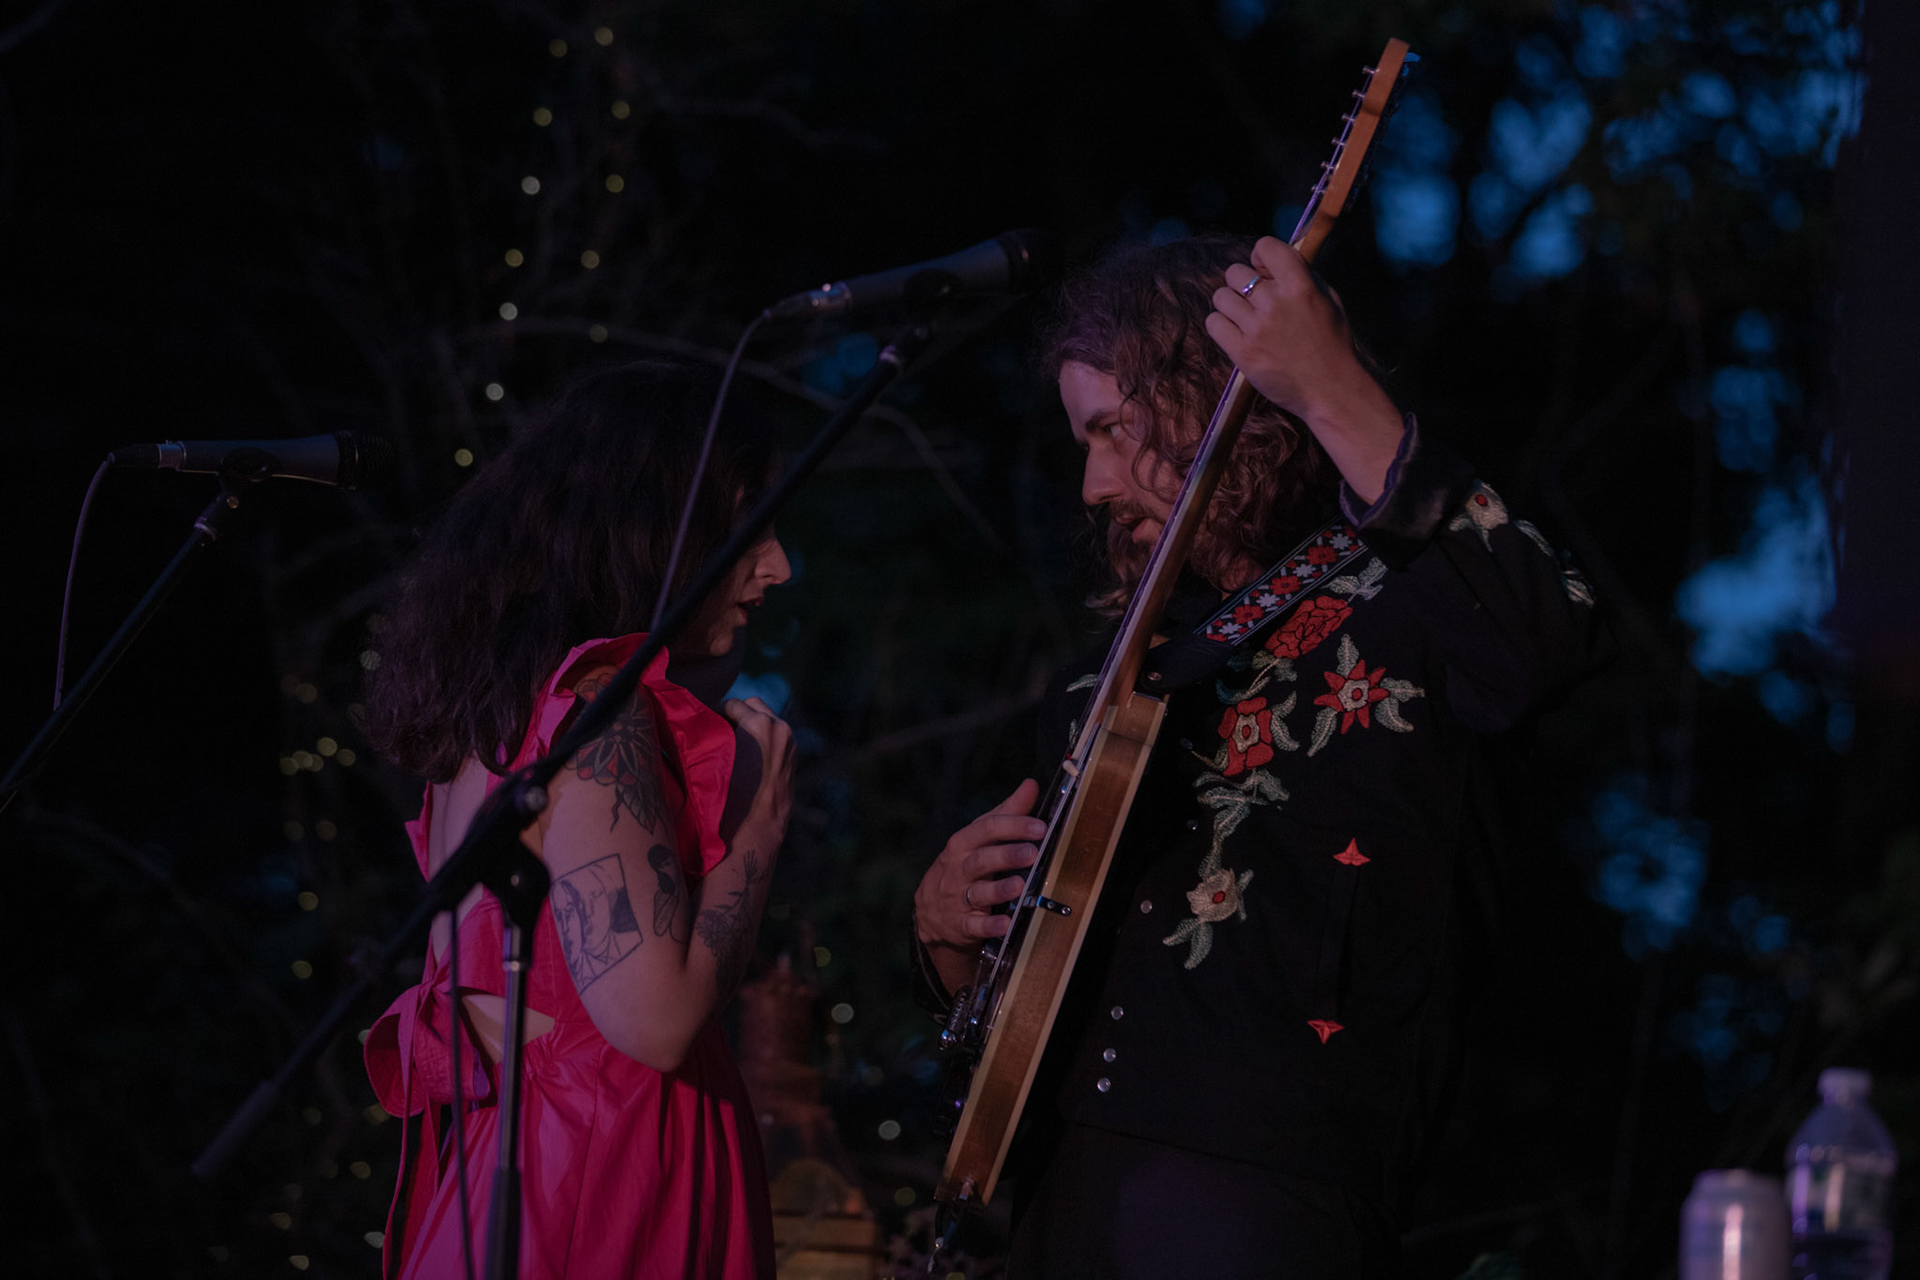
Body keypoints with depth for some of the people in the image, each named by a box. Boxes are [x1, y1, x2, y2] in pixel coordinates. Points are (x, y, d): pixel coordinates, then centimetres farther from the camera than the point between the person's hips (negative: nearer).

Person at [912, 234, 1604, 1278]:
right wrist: (948, 924, 5)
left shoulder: (1387, 597, 1)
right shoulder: (1108, 674, 22)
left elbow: (1545, 643, -26)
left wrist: (1333, 393, -24)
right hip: (1058, 1193, 7)